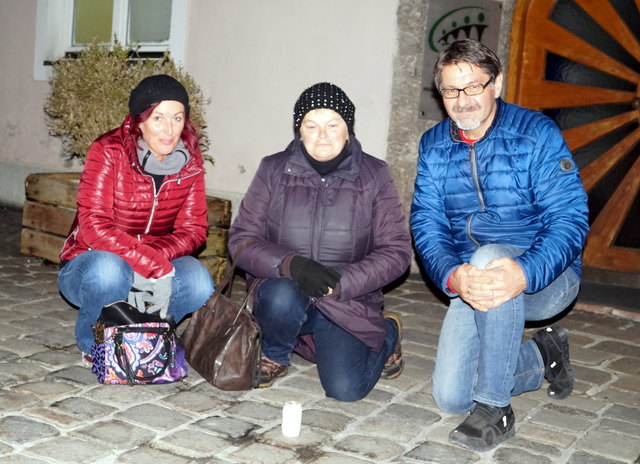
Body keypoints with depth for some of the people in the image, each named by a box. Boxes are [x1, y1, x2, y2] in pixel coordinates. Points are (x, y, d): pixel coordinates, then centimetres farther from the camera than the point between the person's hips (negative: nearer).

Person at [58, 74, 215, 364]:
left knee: (198, 282, -27)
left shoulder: (190, 162, -5)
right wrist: (155, 266, -36)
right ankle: (93, 345, -6)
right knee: (108, 270, -38)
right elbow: (94, 226, -27)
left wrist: (158, 260, -29)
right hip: (91, 265, -3)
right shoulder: (109, 152, -18)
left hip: (147, 278, 3)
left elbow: (193, 229, -9)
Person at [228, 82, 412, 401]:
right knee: (281, 297, -35)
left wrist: (341, 282, -19)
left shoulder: (375, 176, -1)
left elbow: (396, 250, -4)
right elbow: (241, 240, -4)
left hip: (350, 301, 0)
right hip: (284, 291, 0)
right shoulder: (274, 170, 1)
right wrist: (291, 265, -24)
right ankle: (274, 356, 1)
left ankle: (387, 334, 18)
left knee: (346, 389, -17)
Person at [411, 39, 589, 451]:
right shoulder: (434, 145, 0)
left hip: (544, 279, -4)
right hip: (470, 285, 5)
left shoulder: (537, 133, -14)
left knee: (490, 256, -38)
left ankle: (495, 408, -23)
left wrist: (525, 273, -41)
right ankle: (543, 357, 23)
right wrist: (453, 275, -31)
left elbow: (570, 218, -21)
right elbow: (426, 223, -8)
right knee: (450, 397, -5)